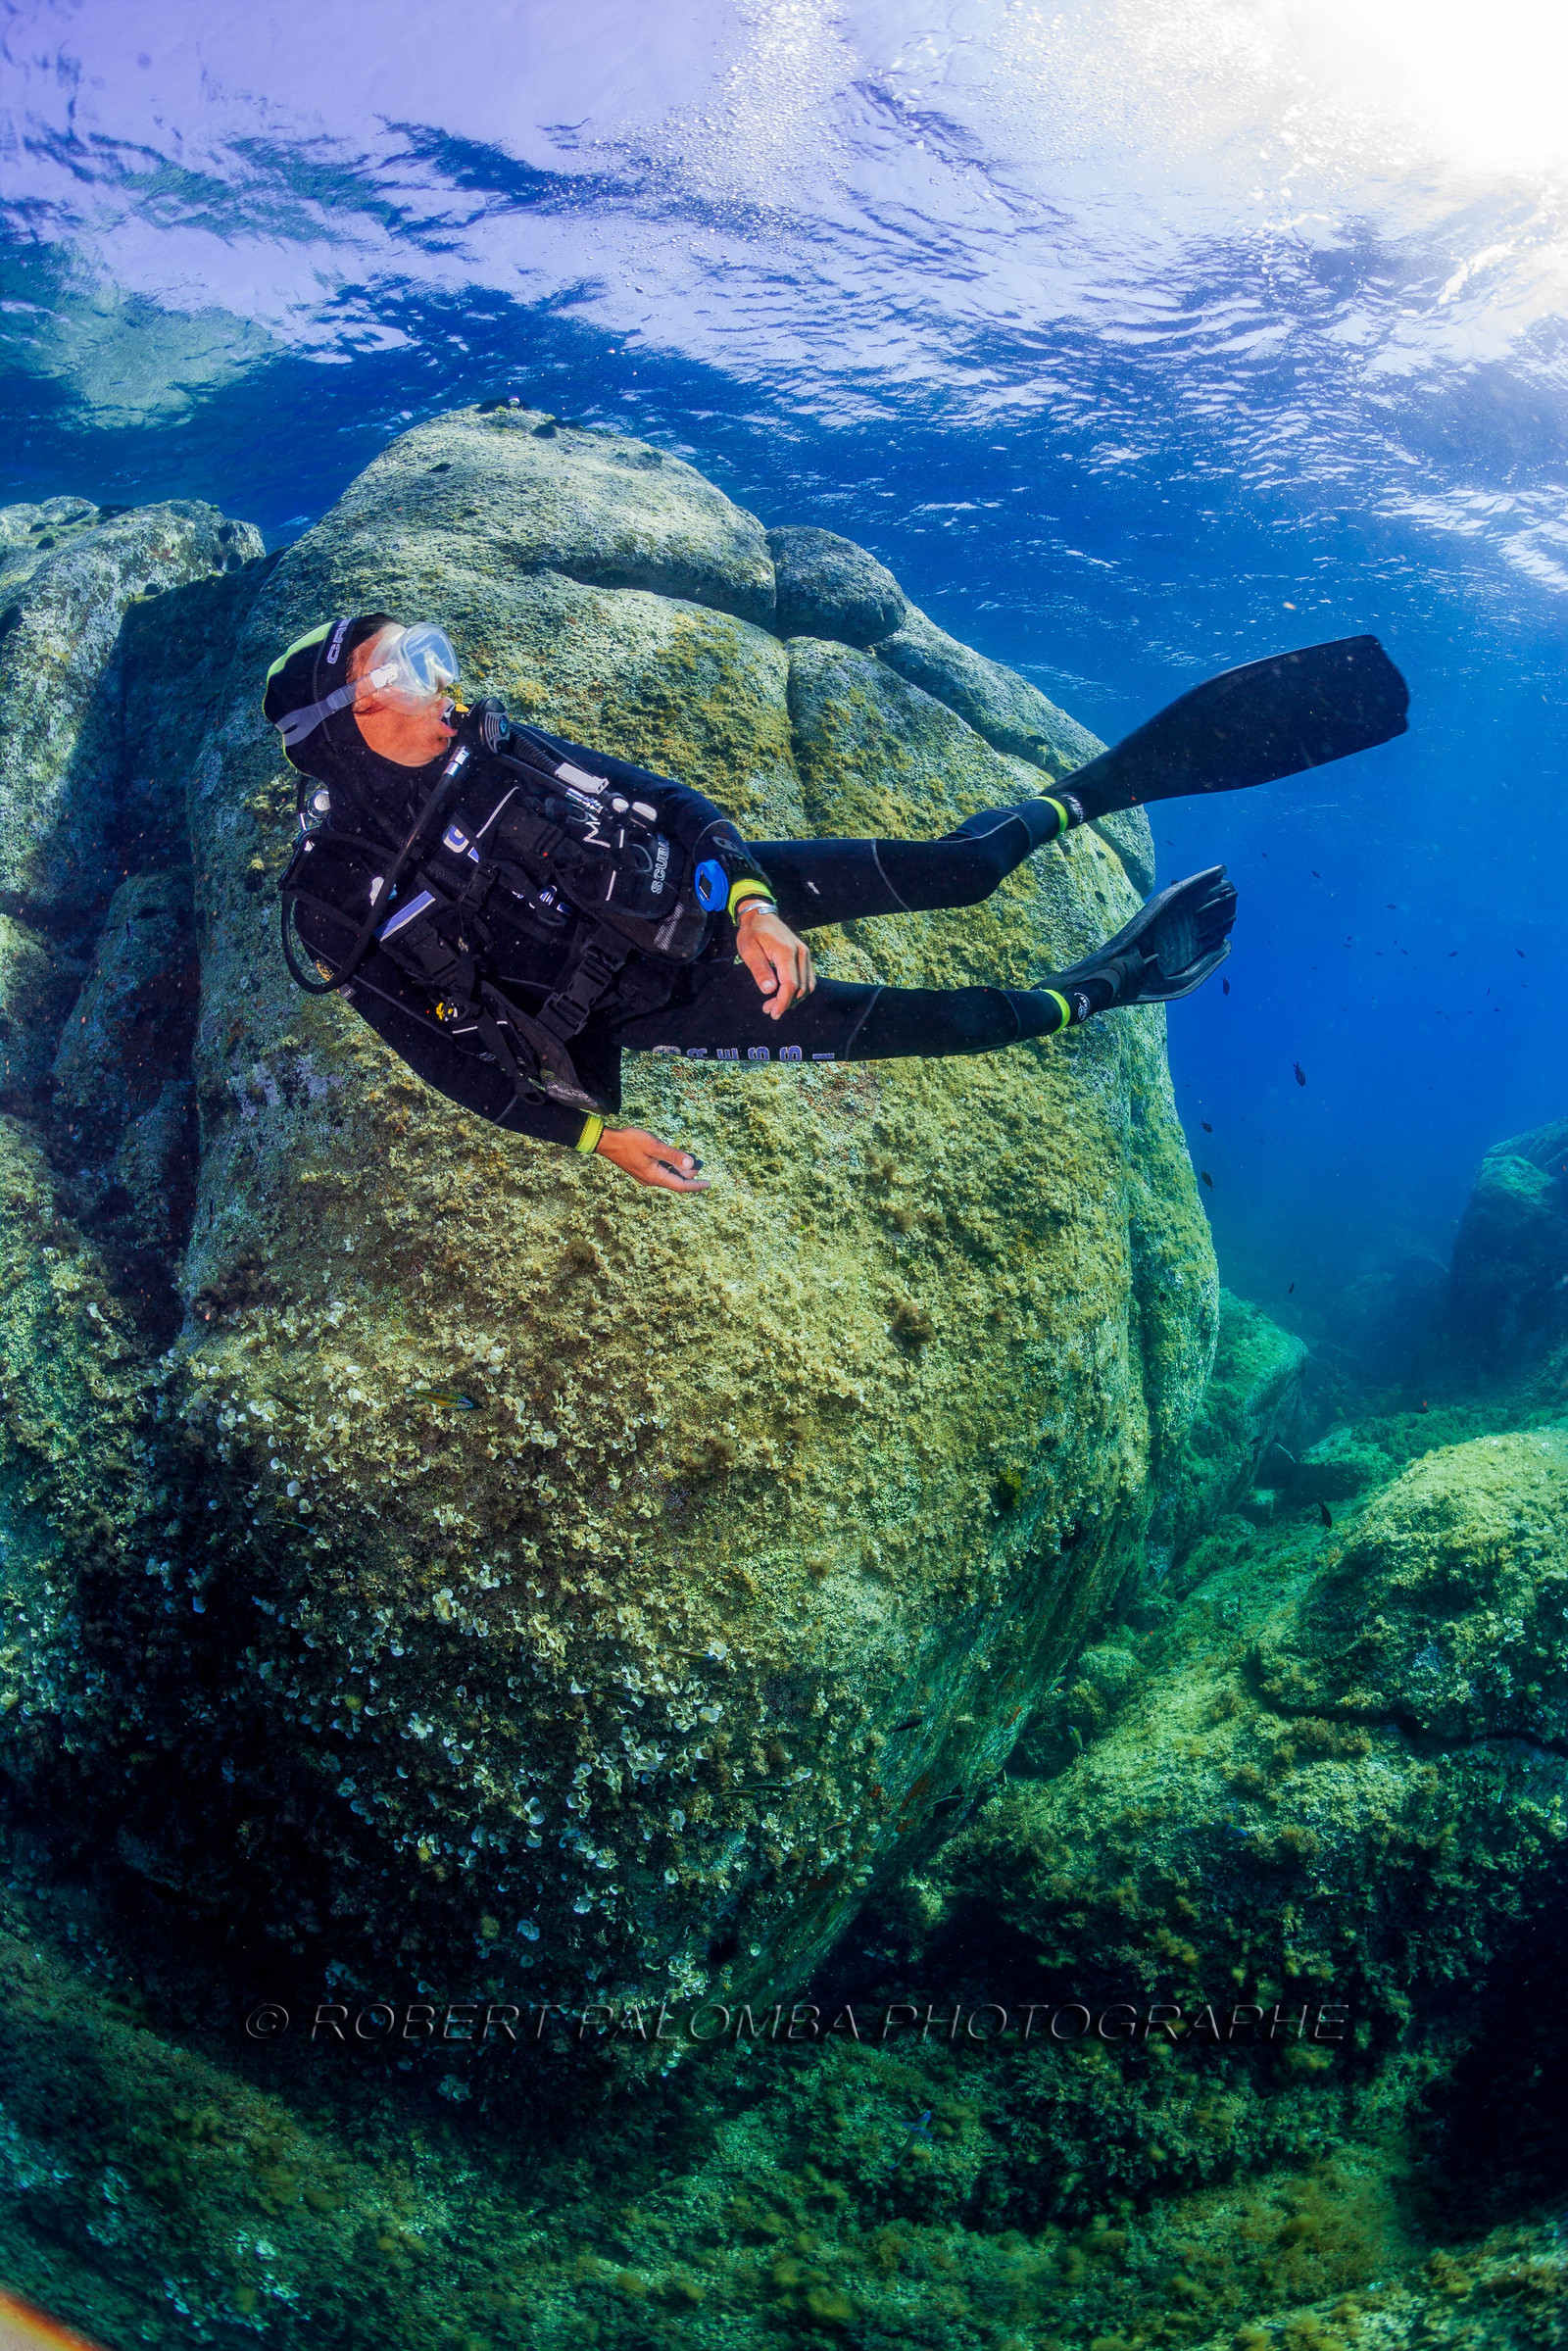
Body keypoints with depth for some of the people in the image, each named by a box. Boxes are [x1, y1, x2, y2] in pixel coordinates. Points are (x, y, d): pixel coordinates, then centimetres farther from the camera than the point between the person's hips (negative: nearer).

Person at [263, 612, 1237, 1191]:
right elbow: (456, 1060, -10)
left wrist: (752, 904, -18)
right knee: (876, 1022, -8)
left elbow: (661, 797, -3)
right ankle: (1092, 995, 13)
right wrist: (601, 1135, -13)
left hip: (689, 884, 4)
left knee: (951, 868, -1)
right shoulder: (345, 911, -19)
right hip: (645, 1005, -3)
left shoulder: (488, 744, -9)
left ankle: (1081, 796, 27)